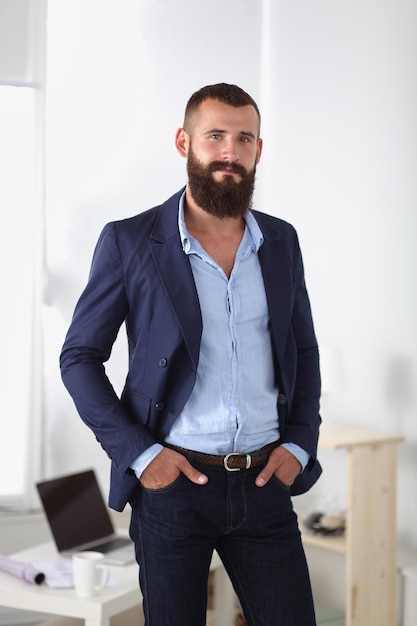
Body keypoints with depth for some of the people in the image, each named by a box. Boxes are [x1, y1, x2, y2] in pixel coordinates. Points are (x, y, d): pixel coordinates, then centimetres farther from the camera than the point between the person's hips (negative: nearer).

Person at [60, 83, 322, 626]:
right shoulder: (129, 241, -4)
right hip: (171, 481, -3)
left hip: (264, 480, 3)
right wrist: (137, 451, -10)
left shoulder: (281, 241, 7)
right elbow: (79, 356, -1)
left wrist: (300, 443, 3)